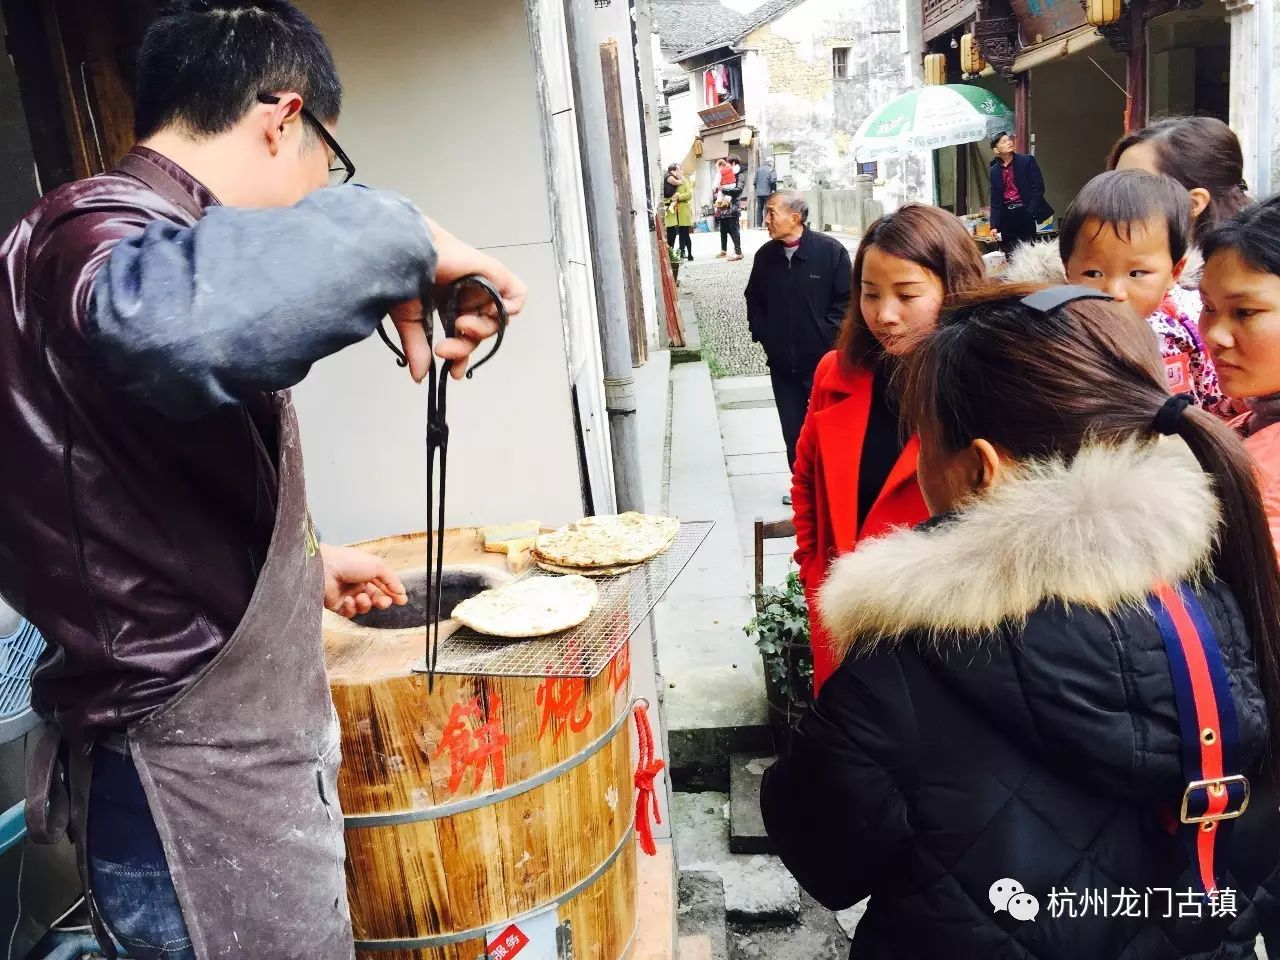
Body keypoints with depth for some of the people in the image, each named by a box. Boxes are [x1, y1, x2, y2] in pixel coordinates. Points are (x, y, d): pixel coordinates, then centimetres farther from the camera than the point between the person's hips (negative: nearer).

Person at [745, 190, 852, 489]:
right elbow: (754, 300, 17)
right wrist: (762, 334, 7)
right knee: (793, 428, 11)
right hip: (782, 362, 4)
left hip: (822, 360, -4)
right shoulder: (765, 256, 4)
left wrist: (826, 336, -11)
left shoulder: (830, 250, -9)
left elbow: (846, 299, -6)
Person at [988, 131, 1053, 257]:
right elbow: (995, 200, 9)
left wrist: (1030, 212, -13)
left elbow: (1038, 187, -4)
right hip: (1006, 216, 3)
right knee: (1008, 255, 3)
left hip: (1024, 214, -3)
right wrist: (994, 226, 1)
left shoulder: (1027, 160, 0)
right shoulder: (995, 170, 9)